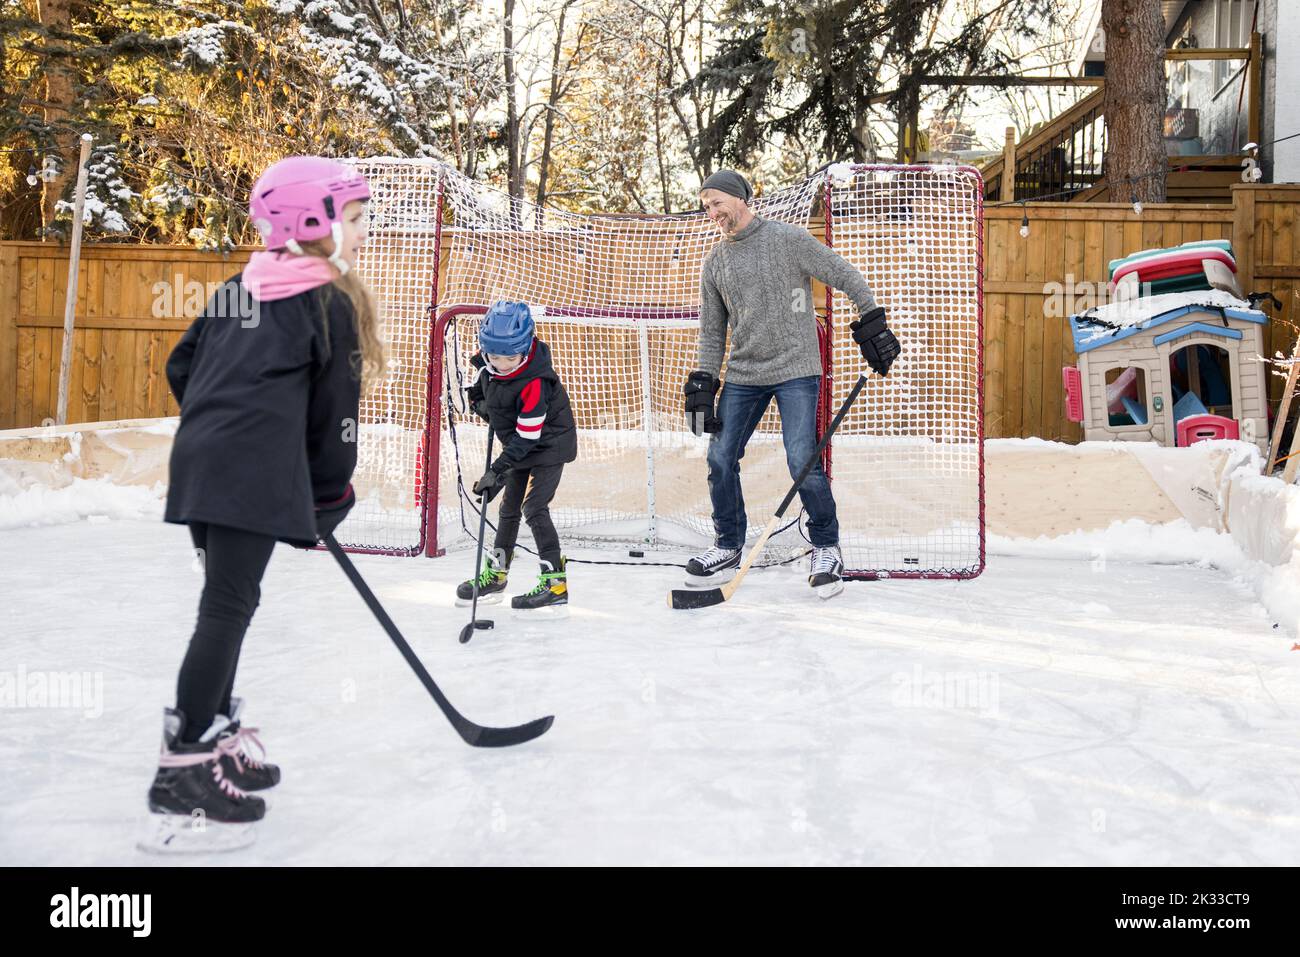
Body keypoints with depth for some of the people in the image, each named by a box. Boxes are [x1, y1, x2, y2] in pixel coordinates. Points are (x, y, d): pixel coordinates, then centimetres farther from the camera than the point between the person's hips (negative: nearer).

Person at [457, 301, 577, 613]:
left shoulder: (534, 382, -32)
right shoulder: (488, 362, -11)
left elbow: (527, 435, -30)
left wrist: (498, 469, -30)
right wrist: (480, 402, 1)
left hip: (549, 445, -8)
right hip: (519, 447, 8)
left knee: (534, 508, -15)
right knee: (509, 507, 14)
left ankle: (556, 582, -11)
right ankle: (495, 575, 26)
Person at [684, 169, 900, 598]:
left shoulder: (789, 239, -5)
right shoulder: (714, 263, 10)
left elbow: (844, 275, -3)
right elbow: (712, 330, 12)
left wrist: (871, 322, -6)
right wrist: (703, 384, 4)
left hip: (795, 369, -5)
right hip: (743, 375, 5)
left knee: (802, 461, -12)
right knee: (720, 458, 2)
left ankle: (826, 548, 8)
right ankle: (728, 548, 20)